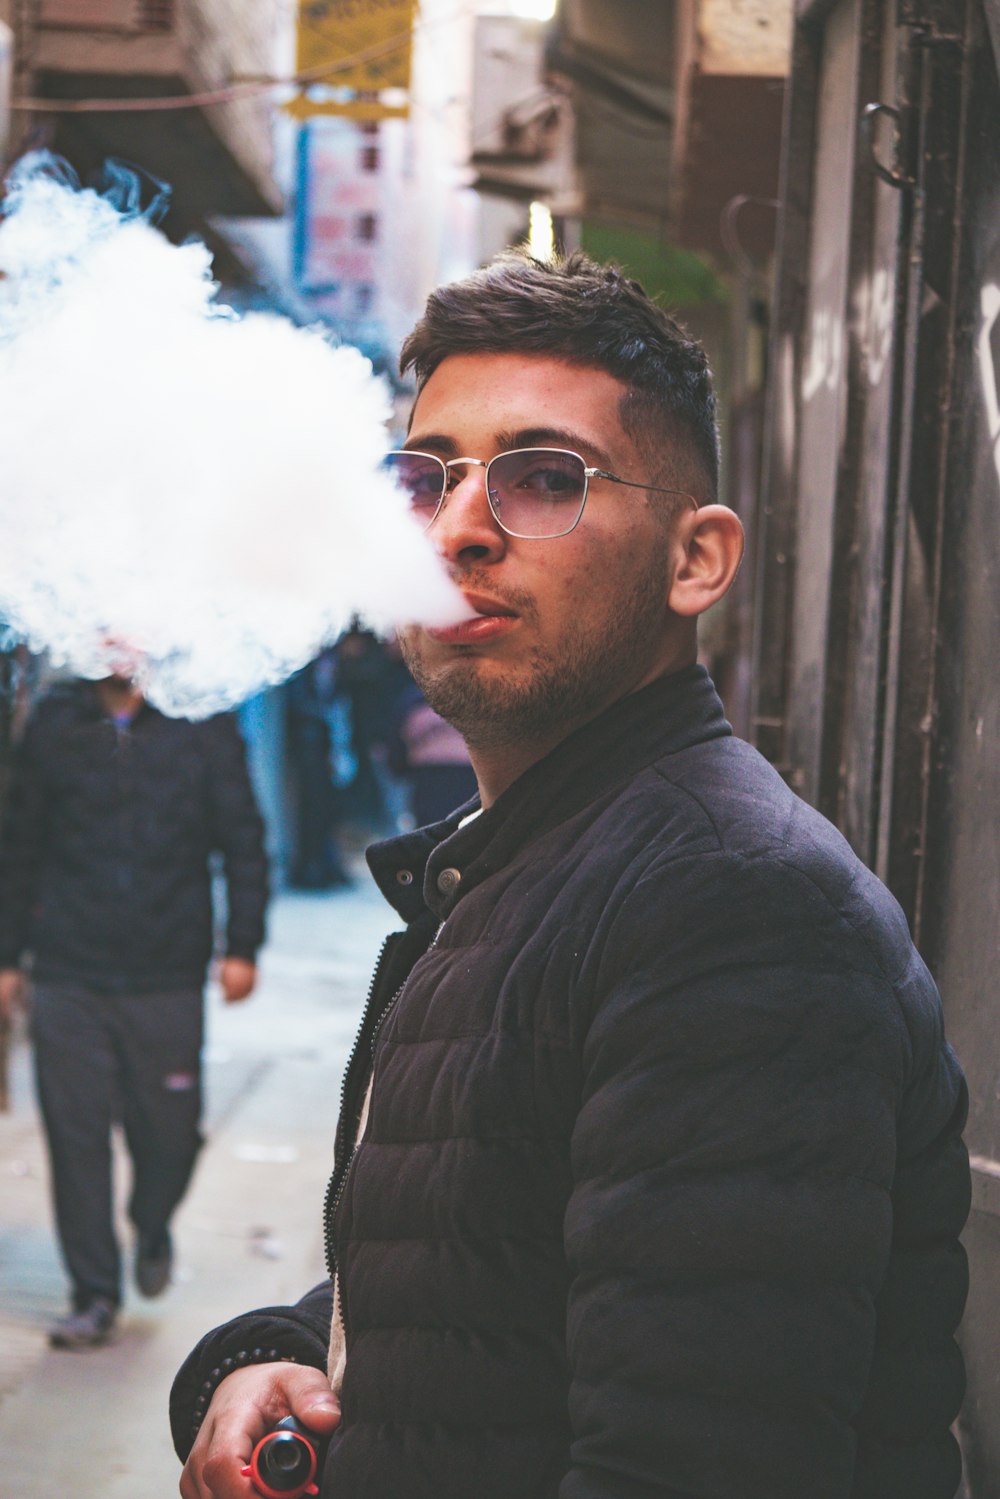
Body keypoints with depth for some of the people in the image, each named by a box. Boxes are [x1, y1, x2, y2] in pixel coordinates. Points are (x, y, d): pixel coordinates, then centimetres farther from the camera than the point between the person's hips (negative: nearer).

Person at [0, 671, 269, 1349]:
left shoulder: (202, 723, 0)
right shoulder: (55, 722, 5)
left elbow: (243, 839, 3)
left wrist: (242, 947, -4)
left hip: (168, 980, -1)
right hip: (67, 977, 1)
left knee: (170, 1134, 4)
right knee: (76, 1134, 0)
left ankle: (152, 1230, 37)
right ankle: (95, 1295, 14)